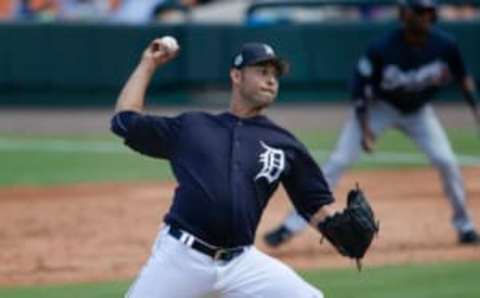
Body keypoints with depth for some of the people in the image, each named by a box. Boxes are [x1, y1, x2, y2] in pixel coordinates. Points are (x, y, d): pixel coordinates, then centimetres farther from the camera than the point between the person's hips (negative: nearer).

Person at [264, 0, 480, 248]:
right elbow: (359, 88, -18)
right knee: (338, 162, -13)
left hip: (418, 111, 3)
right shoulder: (382, 48, -29)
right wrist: (364, 130, -21)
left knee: (445, 161, -13)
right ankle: (291, 225, -12)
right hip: (379, 107, -3)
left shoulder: (444, 46, -21)